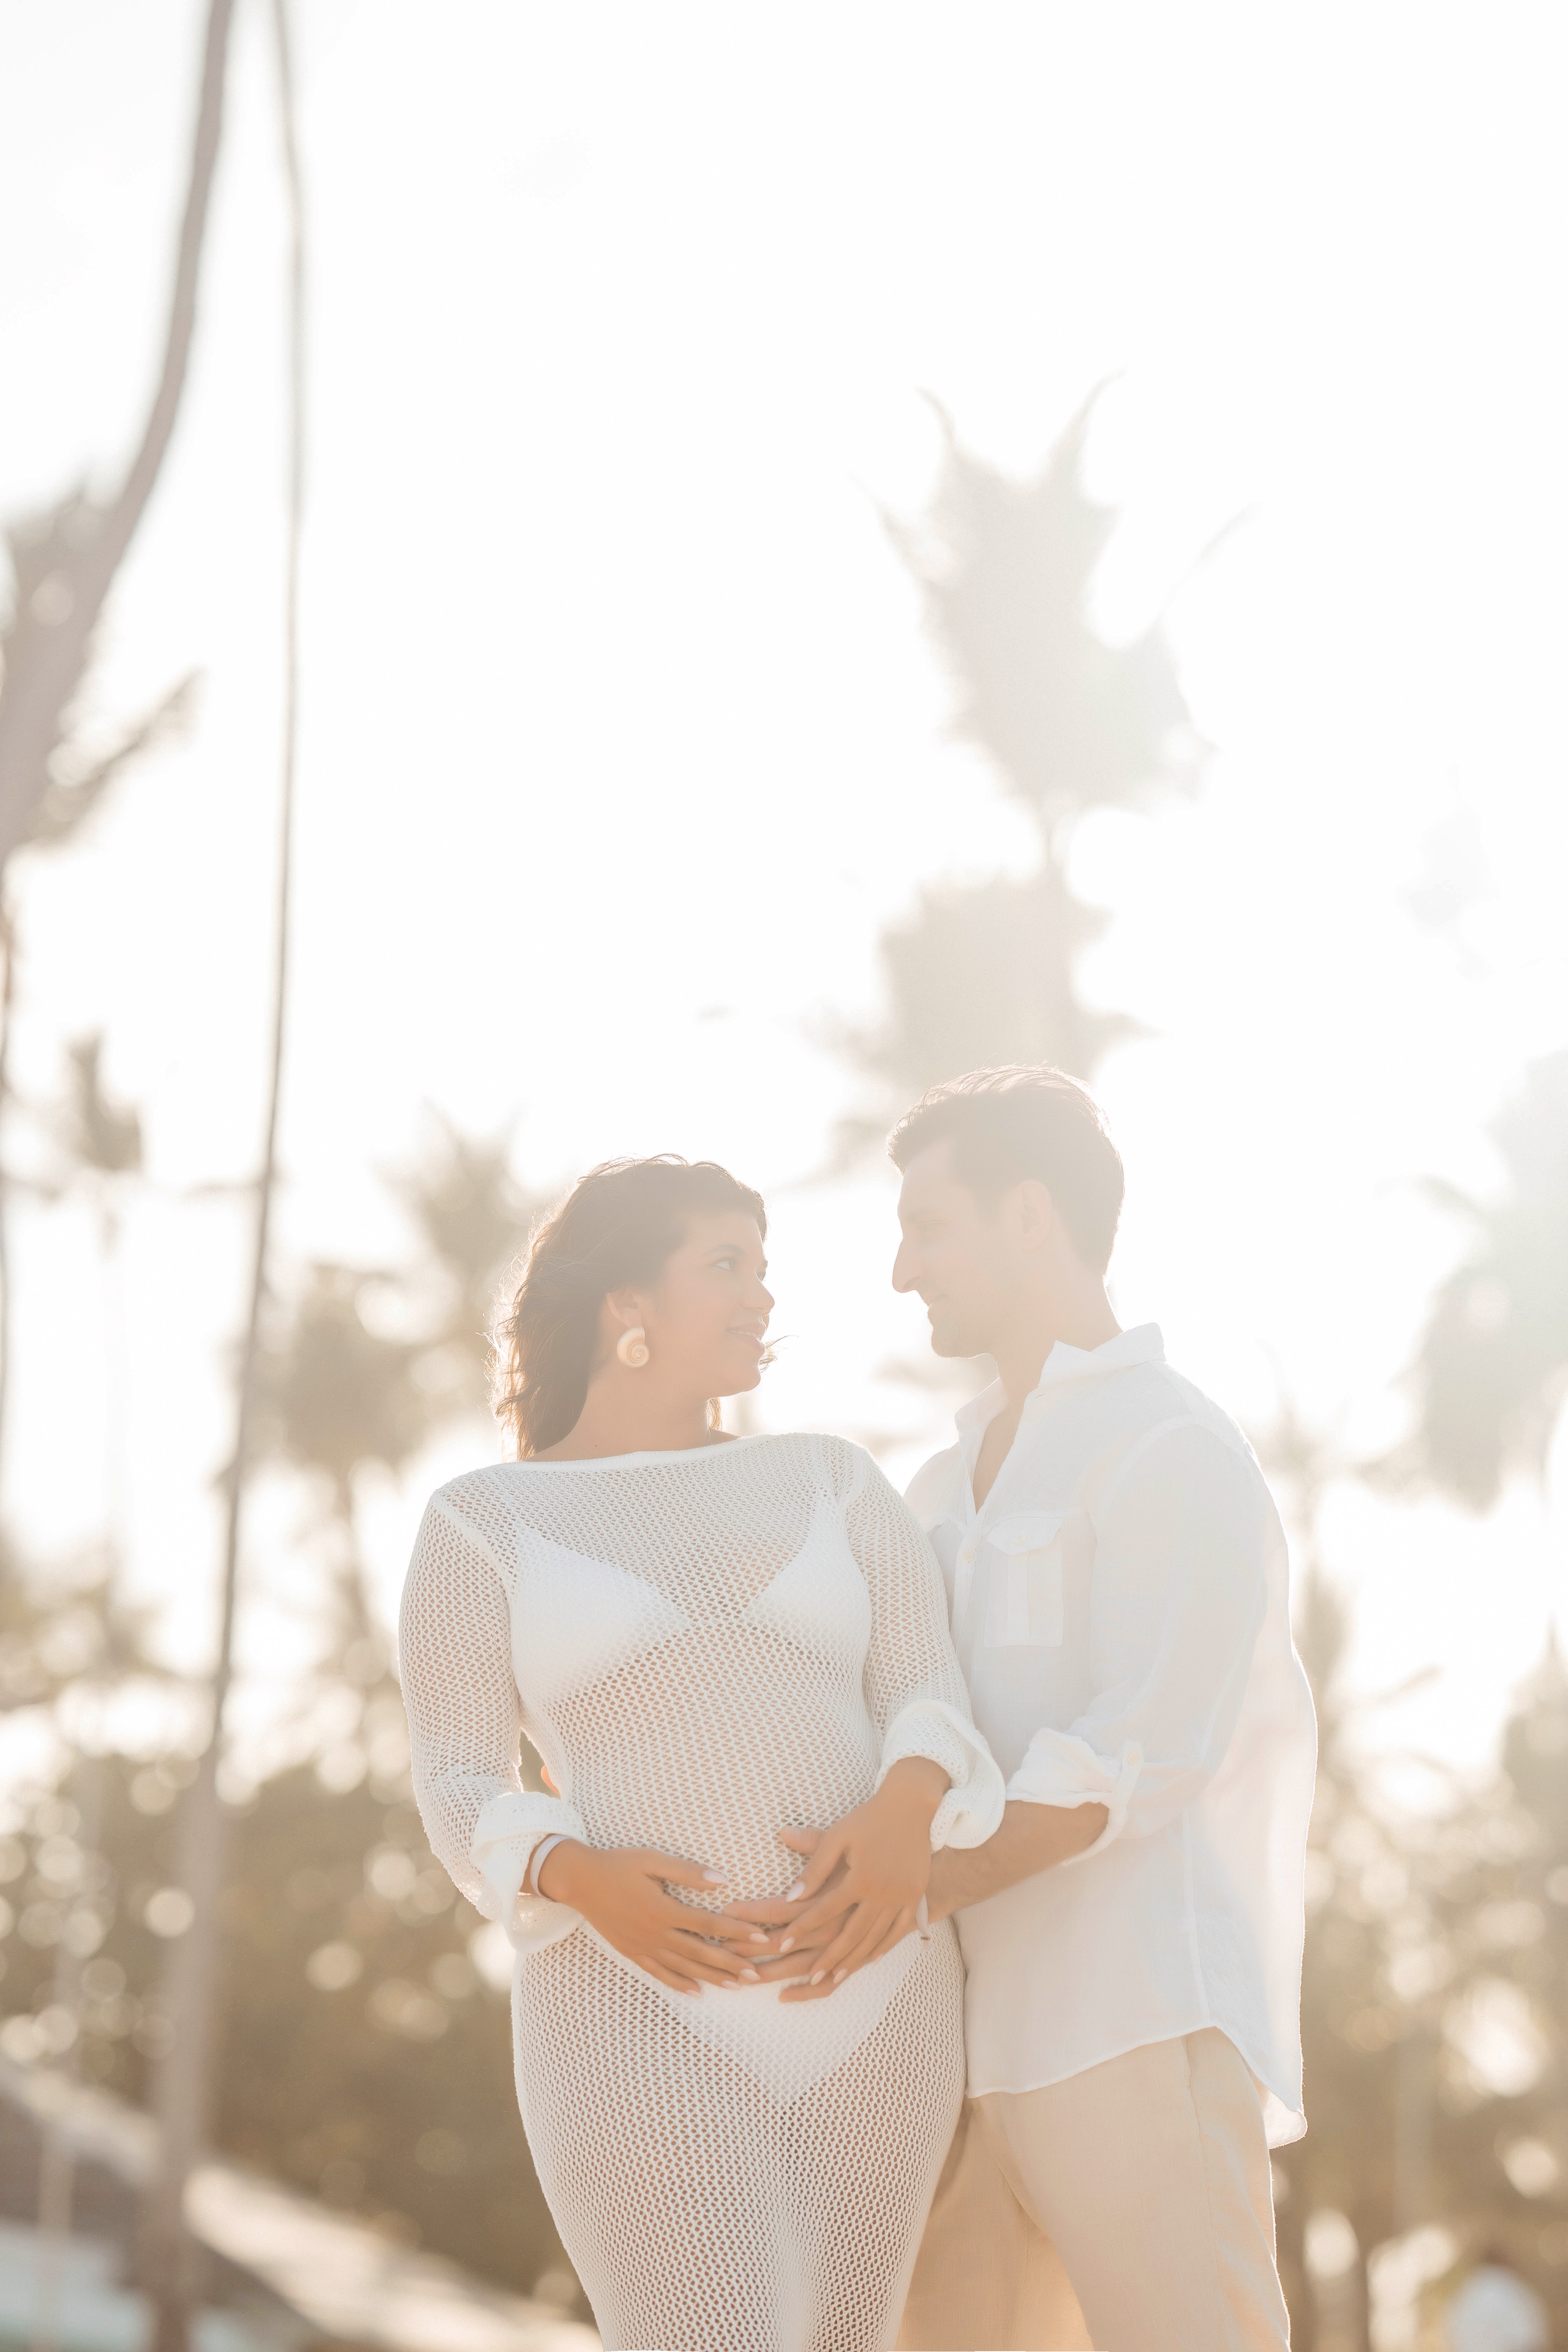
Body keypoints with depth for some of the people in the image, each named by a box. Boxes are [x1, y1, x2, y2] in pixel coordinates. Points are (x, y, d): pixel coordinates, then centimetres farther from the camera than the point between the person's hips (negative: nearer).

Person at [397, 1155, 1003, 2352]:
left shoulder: (832, 1484, 11)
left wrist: (905, 1816, -22)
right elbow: (463, 1797, 0)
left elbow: (930, 1709, 1)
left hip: (864, 2006, 4)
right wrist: (584, 1884, -21)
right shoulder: (484, 1525, 4)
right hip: (644, 2031, -3)